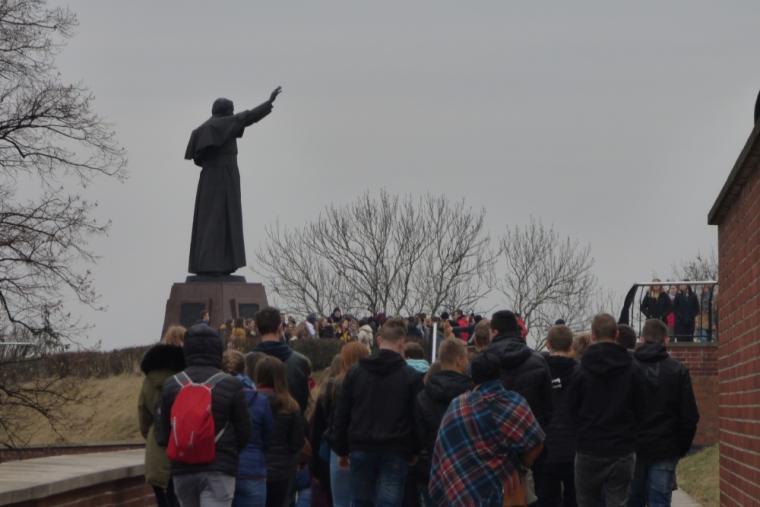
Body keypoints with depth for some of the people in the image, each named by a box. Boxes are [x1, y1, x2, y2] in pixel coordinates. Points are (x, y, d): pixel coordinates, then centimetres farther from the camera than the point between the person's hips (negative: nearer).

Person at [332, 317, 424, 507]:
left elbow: (341, 415, 6)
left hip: (361, 450, 3)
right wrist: (415, 451, 7)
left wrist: (341, 450, 13)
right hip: (395, 453, -3)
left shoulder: (354, 373, 4)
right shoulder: (412, 377, -4)